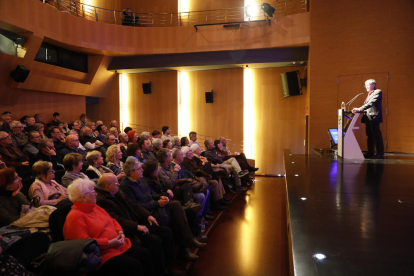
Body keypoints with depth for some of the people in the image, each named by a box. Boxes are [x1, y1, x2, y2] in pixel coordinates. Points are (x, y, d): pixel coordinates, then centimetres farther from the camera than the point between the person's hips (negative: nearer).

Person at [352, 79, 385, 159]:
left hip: (374, 117, -9)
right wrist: (358, 109, 0)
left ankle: (380, 153, -1)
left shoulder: (378, 92, -6)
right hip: (368, 118, 9)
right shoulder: (369, 94, 21)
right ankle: (370, 153, 17)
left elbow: (371, 103, -19)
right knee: (369, 136, 11)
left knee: (377, 136, -5)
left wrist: (360, 109, -26)